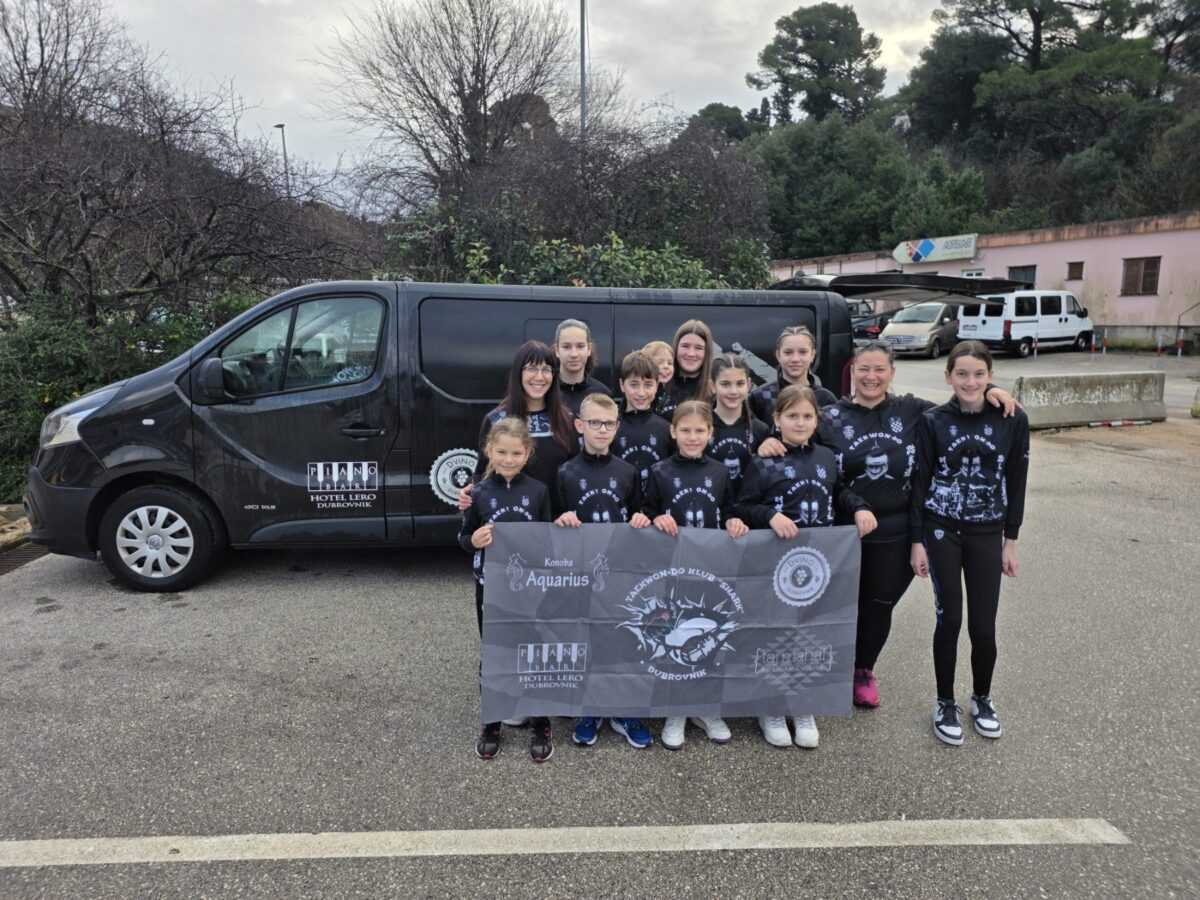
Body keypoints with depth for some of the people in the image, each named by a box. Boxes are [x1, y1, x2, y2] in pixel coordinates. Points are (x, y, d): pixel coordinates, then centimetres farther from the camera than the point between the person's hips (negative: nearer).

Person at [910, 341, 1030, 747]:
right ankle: (945, 703, 21)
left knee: (984, 625, 2)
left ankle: (982, 699, 28)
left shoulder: (1012, 420, -2)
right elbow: (920, 481, -3)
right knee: (949, 619, 2)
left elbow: (1016, 481, 3)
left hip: (987, 534, 1)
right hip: (941, 531, -1)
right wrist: (917, 541, -5)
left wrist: (1010, 540, 3)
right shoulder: (933, 422, -5)